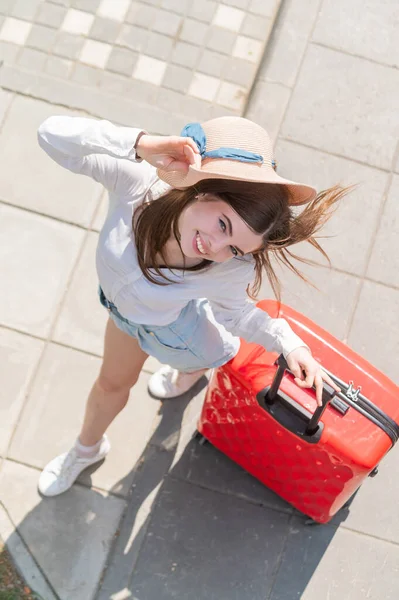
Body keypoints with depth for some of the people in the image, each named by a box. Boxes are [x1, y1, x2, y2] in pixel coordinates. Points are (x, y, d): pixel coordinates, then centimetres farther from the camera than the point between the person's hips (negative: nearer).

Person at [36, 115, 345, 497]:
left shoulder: (232, 270, -41)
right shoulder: (138, 180, -44)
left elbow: (234, 313, -19)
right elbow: (53, 135, -49)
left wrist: (289, 344, -30)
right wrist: (143, 145, -57)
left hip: (172, 326, -2)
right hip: (123, 305, 2)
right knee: (113, 382, 33)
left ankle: (189, 371, 78)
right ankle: (86, 449, 66)